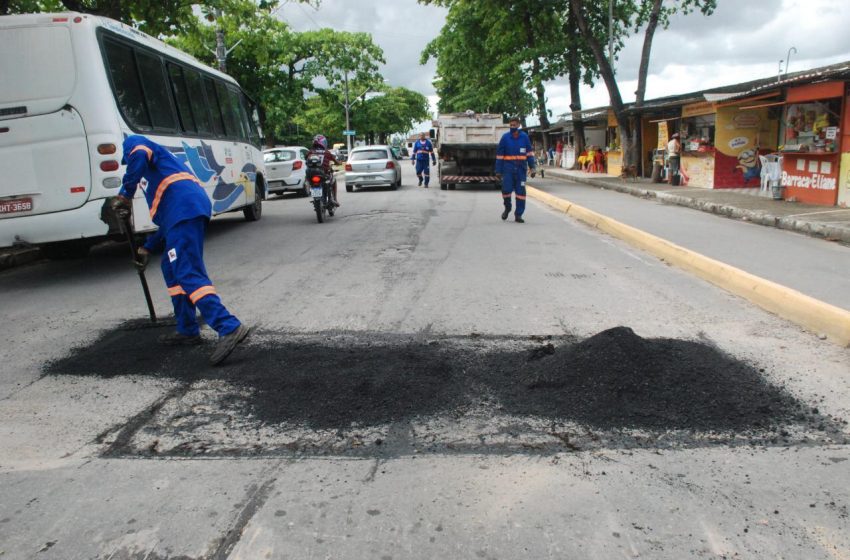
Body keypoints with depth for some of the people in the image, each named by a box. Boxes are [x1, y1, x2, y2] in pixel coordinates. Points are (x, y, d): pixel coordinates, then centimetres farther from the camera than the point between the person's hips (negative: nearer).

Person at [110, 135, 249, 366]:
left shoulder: (133, 142, 19)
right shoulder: (161, 163, 41)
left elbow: (139, 156, -11)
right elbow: (166, 221, 38)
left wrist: (125, 194, -5)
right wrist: (147, 248, 42)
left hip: (184, 207, -9)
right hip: (193, 207, 9)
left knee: (188, 273, -16)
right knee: (172, 268, 19)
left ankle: (229, 328, -27)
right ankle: (188, 330, 21)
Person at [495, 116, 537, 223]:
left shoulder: (524, 137, 4)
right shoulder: (505, 137, 1)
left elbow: (530, 153, 8)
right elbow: (499, 154, 3)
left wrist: (533, 167, 1)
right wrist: (498, 170, -1)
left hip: (521, 169, 1)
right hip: (508, 168, -1)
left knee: (521, 191, 0)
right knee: (506, 189, -8)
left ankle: (518, 214, 9)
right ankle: (507, 207, 22)